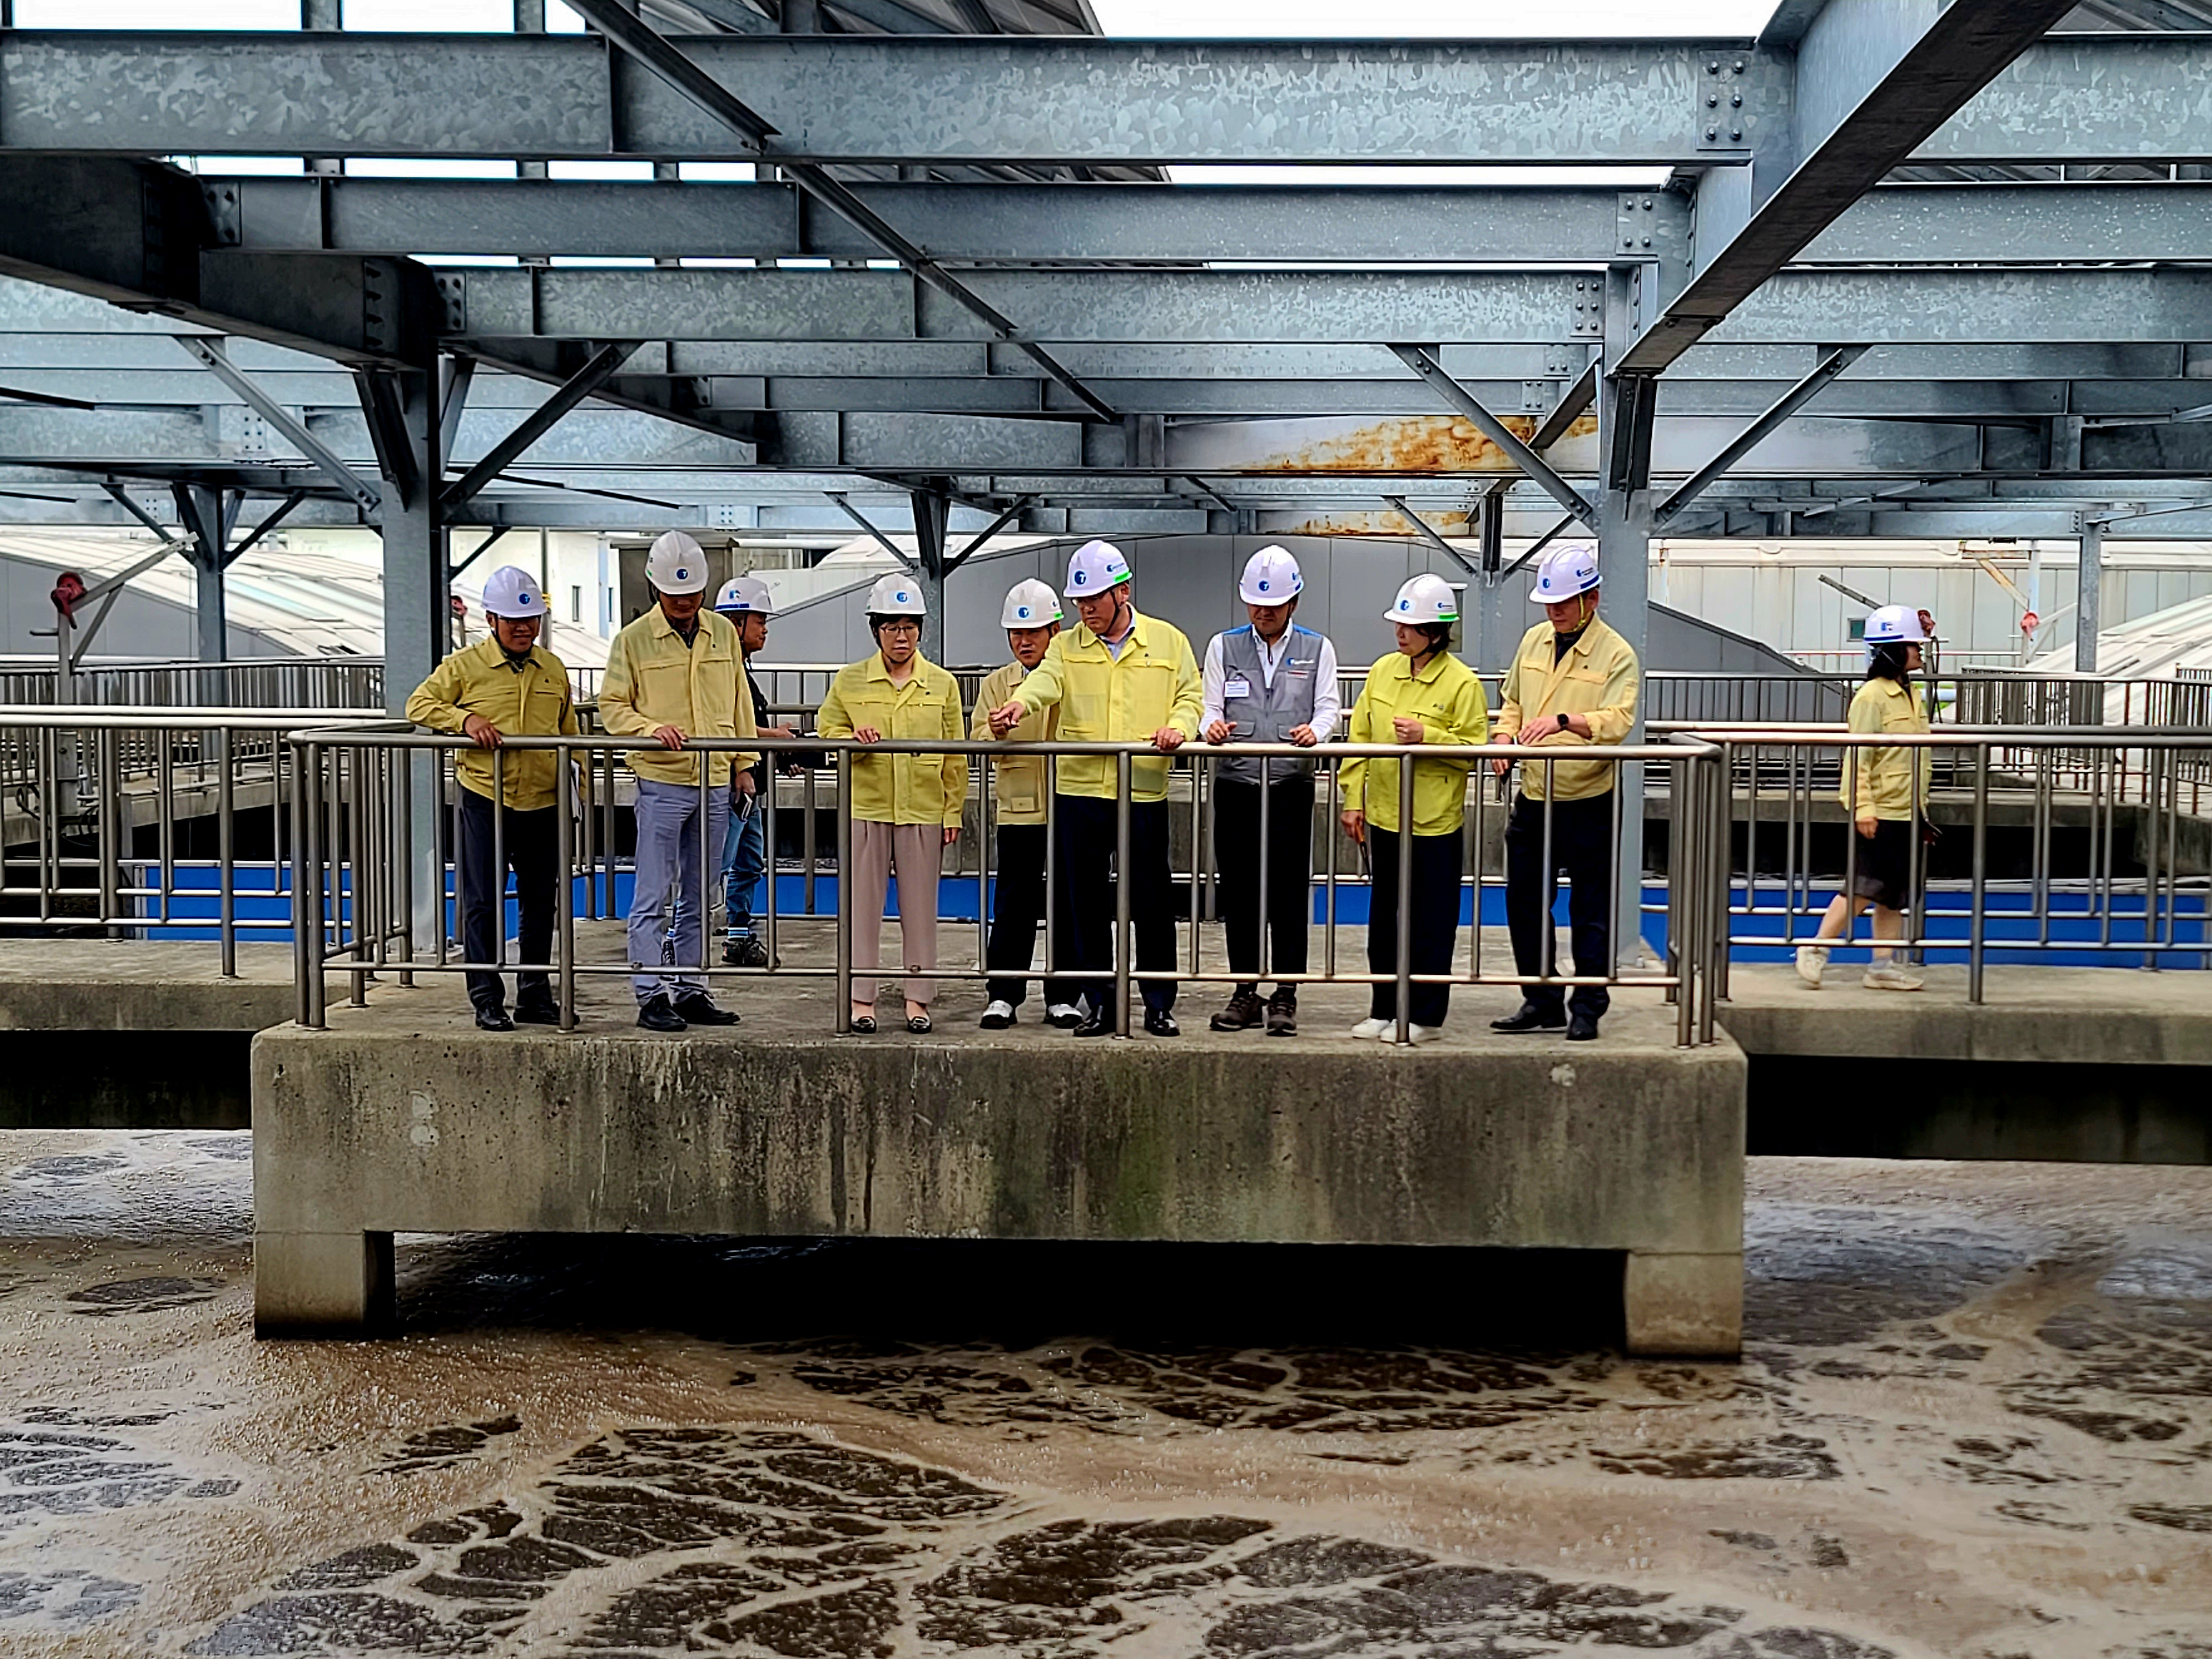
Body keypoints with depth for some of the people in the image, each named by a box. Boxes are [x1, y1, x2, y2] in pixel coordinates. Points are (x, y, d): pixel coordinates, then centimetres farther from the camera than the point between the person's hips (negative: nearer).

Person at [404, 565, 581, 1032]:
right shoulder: (464, 666, -2)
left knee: (539, 903, 10)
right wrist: (464, 719, -16)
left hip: (542, 804, 4)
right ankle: (487, 1001, 5)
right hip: (485, 800, -4)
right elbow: (419, 705, 0)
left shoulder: (554, 669, 11)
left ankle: (535, 997, 21)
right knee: (483, 903, -2)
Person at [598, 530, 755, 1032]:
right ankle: (652, 995, 1)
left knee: (699, 897, 11)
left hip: (715, 784, 4)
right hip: (661, 783, -4)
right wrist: (651, 730, -19)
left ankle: (691, 991, 18)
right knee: (653, 896, -3)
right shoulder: (634, 639, -2)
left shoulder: (723, 633, 10)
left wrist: (746, 763, 14)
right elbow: (611, 706, -1)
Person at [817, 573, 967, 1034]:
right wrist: (853, 739, -12)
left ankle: (917, 997, 12)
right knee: (863, 903, 0)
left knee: (920, 905, 4)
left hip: (924, 811, 0)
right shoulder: (849, 681, 6)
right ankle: (861, 997, 7)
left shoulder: (942, 684, 7)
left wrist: (954, 812, 4)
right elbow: (826, 732, 10)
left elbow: (955, 757, 8)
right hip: (865, 809, 0)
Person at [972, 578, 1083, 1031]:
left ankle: (1062, 996, 13)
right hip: (1018, 809, 0)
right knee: (1013, 904, 0)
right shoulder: (997, 684, 10)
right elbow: (980, 744, -1)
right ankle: (1003, 994, 7)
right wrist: (996, 730, -22)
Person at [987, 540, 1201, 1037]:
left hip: (1145, 793, -1)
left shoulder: (1168, 642, 8)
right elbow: (1044, 681, -11)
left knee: (1152, 903, 3)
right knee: (1084, 904, 6)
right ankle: (1101, 1004, 16)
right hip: (1078, 793, 2)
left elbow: (1190, 698, 10)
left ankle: (1160, 1005, 15)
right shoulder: (1067, 648, 8)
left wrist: (1178, 727, -13)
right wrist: (1019, 704, -34)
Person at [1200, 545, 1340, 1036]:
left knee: (1290, 891, -2)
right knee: (1238, 890, 3)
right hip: (1235, 783, 1)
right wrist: (1212, 726, -16)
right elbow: (1210, 707, 8)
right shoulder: (1223, 646, 12)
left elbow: (1328, 708, 3)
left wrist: (1315, 731, -20)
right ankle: (1245, 992, 12)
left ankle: (1285, 996, 4)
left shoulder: (1317, 650, 10)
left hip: (1291, 784, -1)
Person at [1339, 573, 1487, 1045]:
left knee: (1431, 922, 3)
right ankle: (1384, 1010, 23)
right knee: (1384, 917, 13)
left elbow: (1474, 750, -10)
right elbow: (1360, 737, 10)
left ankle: (1425, 1016, 13)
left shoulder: (1462, 683, -9)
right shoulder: (1382, 671, 7)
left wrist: (1428, 736, -22)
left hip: (1434, 823, -6)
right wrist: (1354, 799, 6)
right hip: (1383, 817, 6)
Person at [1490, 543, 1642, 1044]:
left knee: (1591, 911, 3)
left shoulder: (1616, 654, -9)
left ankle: (1588, 1008, 14)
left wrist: (1565, 721, -39)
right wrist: (1505, 737, 1)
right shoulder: (1533, 641, 9)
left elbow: (1619, 719, -23)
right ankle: (1541, 1001, 24)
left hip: (1588, 802, -6)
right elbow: (1512, 701, 21)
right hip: (1533, 799, 6)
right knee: (1525, 904, 11)